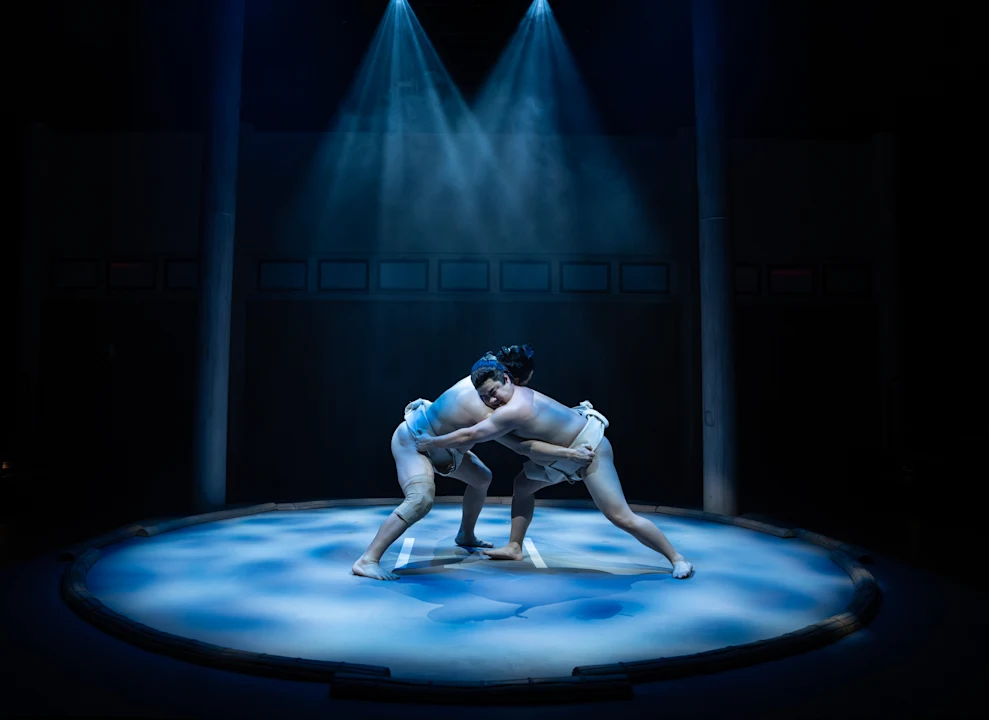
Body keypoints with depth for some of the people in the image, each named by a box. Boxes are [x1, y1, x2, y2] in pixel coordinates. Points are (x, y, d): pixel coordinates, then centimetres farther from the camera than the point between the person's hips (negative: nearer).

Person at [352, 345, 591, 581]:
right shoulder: (481, 412, -36)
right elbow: (522, 447, -38)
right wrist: (568, 453, -37)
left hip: (433, 440, 10)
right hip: (411, 440, -10)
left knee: (482, 478, 17)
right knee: (422, 499, -32)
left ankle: (465, 536, 38)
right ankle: (367, 560, -27)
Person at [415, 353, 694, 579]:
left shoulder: (513, 410, -31)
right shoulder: (517, 394, -3)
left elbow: (470, 436, -26)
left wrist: (431, 443, -13)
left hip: (590, 449, -10)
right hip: (567, 451, 10)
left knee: (620, 517, -12)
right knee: (523, 484, 14)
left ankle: (677, 558, 3)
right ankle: (514, 547, 24)